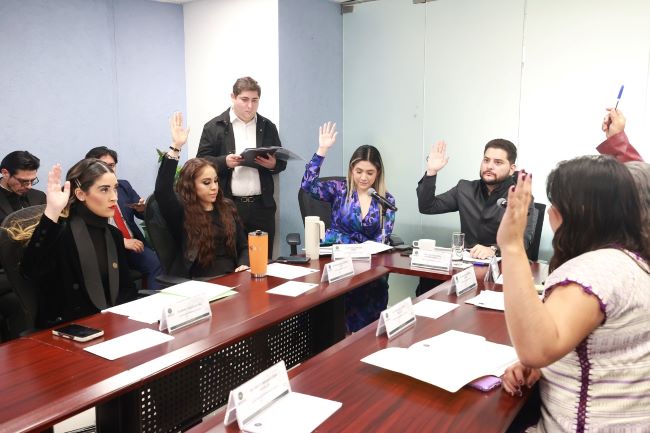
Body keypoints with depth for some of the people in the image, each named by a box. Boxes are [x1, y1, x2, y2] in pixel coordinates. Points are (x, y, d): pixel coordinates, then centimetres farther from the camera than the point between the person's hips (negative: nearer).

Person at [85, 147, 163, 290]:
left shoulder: (124, 186, 15)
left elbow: (143, 215, 20)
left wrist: (142, 208, -5)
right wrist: (121, 242, -19)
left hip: (134, 244, 4)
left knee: (157, 264, -23)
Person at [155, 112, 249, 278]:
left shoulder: (227, 207, 13)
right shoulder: (181, 213, 0)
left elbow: (243, 245, 17)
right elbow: (161, 191, -20)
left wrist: (243, 265, -4)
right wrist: (175, 147, -23)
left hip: (231, 278, 3)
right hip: (199, 283, -3)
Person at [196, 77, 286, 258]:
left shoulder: (268, 127, 12)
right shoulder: (215, 126, 3)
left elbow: (282, 162, 15)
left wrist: (273, 164, -8)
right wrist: (225, 162, -18)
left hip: (261, 205, 3)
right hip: (228, 206, -2)